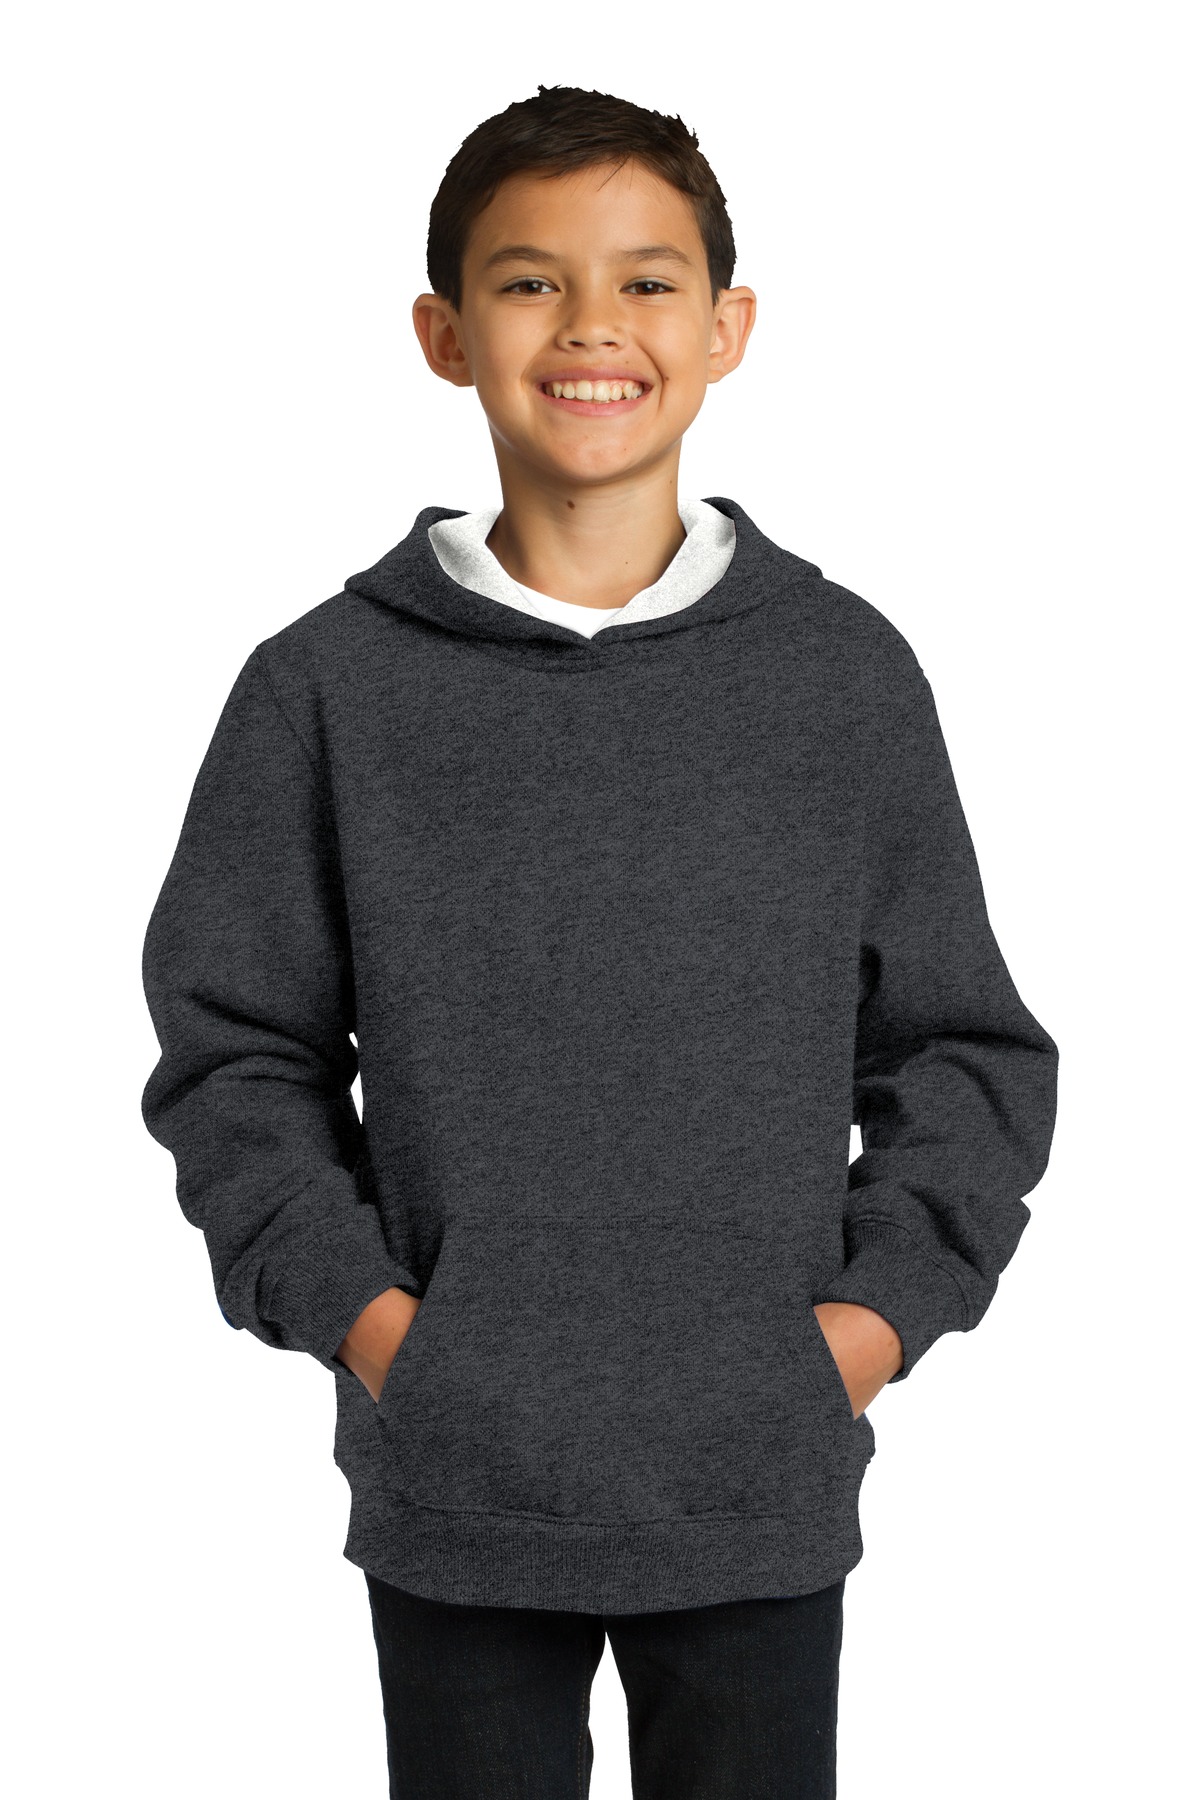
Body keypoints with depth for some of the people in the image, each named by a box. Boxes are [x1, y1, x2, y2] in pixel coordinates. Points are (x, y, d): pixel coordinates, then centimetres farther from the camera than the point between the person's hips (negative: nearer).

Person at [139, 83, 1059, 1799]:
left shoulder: (847, 675, 1)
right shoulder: (330, 688, -1)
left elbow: (968, 1050, 6)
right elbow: (233, 1051, 4)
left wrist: (885, 1306, -5)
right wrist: (351, 1303, -8)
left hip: (764, 1481, 1)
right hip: (451, 1482, 0)